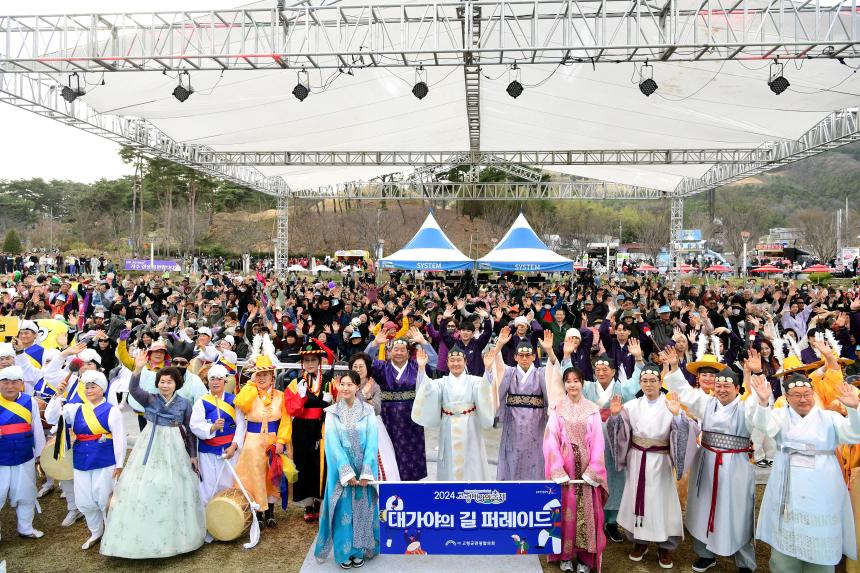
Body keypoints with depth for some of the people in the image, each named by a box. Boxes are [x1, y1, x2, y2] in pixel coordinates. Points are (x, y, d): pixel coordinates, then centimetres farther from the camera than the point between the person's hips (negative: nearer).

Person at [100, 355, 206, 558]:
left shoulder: (184, 404, -1)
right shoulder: (149, 399, -2)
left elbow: (190, 431, 5)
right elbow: (133, 389, -23)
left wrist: (193, 455, 3)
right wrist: (138, 369, -39)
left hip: (174, 449, 0)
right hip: (150, 447, 0)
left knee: (172, 490, 6)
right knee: (144, 489, -1)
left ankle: (173, 536, 24)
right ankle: (143, 537, 15)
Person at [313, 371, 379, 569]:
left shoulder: (367, 411, -1)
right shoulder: (332, 412, -1)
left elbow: (371, 441, -5)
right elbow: (333, 443, -6)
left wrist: (366, 472, -14)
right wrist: (347, 471, -14)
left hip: (363, 469, 0)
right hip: (341, 469, 0)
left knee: (362, 508, 7)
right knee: (342, 509, 4)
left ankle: (359, 550, 22)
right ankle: (344, 553, 18)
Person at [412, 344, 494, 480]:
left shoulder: (474, 381, 1)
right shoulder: (442, 382, 3)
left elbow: (485, 388, -18)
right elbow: (426, 387, -13)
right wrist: (421, 368, -28)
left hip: (469, 429, -1)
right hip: (449, 430, 1)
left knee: (470, 463, 5)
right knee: (450, 464, 8)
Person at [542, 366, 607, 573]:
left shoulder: (592, 409, 1)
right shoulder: (557, 409, 0)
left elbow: (597, 441, -2)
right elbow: (551, 440, -5)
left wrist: (592, 471, -10)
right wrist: (558, 471, -12)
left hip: (586, 466, 0)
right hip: (563, 466, 0)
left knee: (587, 510, 4)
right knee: (565, 509, 5)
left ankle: (585, 556, 17)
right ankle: (565, 554, 19)